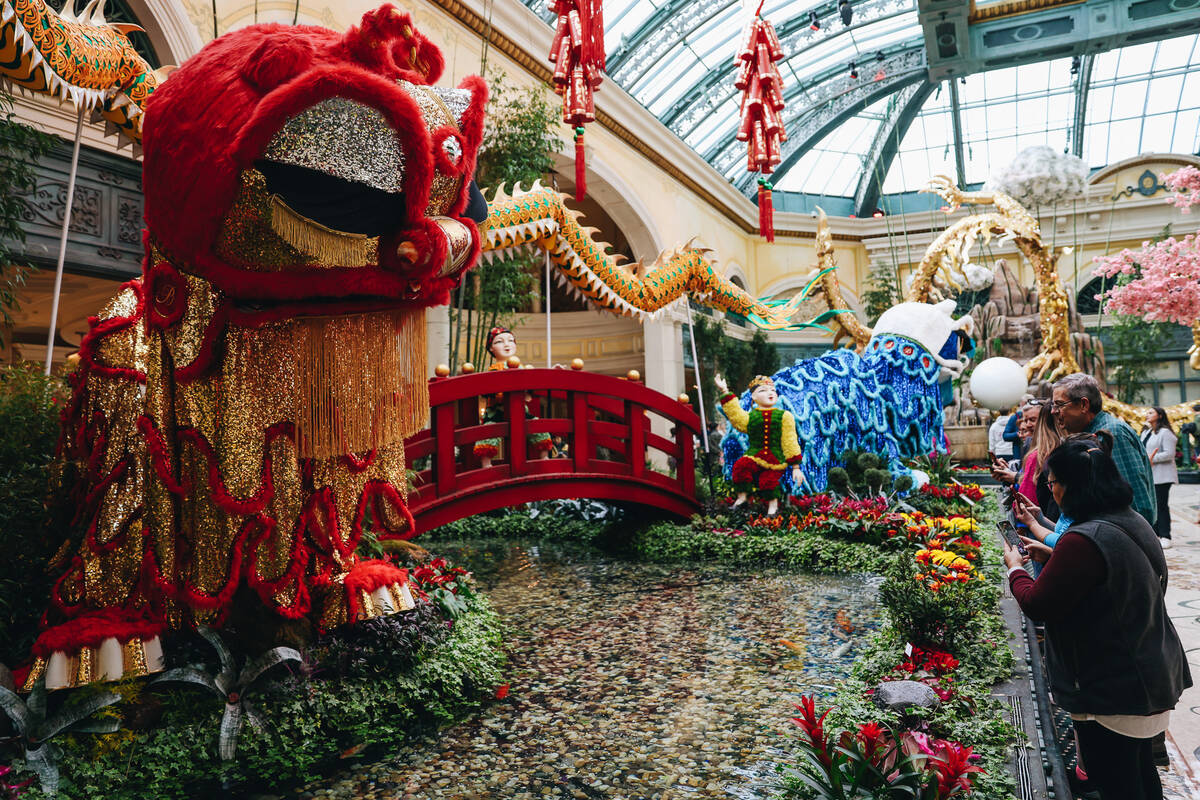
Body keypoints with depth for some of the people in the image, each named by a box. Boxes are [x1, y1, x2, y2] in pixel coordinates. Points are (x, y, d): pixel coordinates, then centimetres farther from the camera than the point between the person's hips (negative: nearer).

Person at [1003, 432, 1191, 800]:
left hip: (1111, 694, -9)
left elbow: (1038, 606, -20)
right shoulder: (1136, 523, 2)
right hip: (1152, 678, 9)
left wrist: (1015, 568, -3)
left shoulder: (1084, 541, -28)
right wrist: (1052, 556, 13)